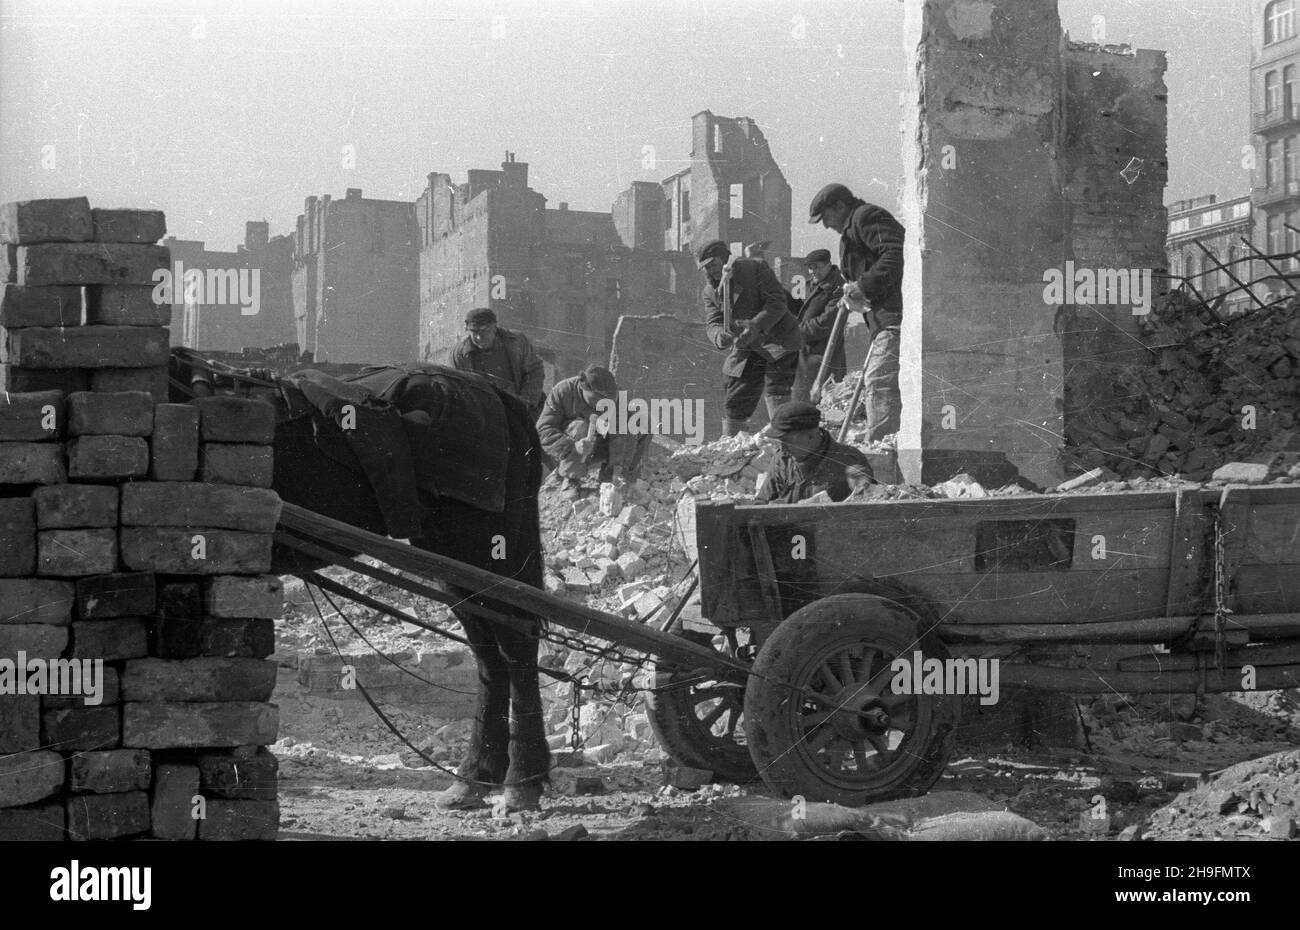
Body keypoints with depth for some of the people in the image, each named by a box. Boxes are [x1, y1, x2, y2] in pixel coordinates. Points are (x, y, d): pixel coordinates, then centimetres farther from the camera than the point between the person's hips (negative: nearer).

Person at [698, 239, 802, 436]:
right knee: (734, 400, 7)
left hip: (777, 340, -6)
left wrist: (756, 326, -29)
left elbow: (777, 303, -14)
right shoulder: (710, 291, 8)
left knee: (775, 390, -21)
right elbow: (711, 323, 0)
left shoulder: (755, 268, -9)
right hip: (744, 348, 6)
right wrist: (720, 336, -25)